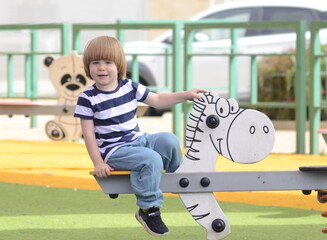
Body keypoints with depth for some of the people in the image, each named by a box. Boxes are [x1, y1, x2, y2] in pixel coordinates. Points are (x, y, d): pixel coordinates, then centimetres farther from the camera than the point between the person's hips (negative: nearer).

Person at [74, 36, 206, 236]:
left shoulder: (130, 87, 3)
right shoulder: (88, 99, -11)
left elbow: (157, 100, 14)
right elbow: (89, 134, -10)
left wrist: (186, 95, 5)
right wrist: (98, 163, -14)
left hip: (138, 140, 5)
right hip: (114, 151, -5)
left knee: (169, 140, -16)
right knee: (152, 159, -28)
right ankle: (148, 210, -17)